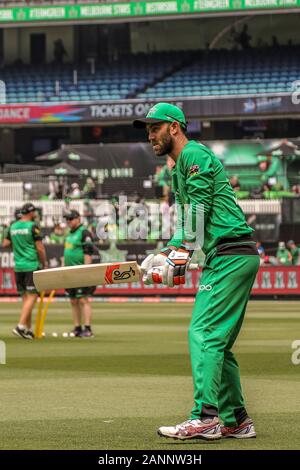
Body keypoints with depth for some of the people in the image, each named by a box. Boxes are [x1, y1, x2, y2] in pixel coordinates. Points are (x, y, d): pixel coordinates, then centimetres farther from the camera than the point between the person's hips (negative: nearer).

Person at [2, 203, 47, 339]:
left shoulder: (13, 227, 9)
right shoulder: (32, 227, -9)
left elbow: (4, 244, 16)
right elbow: (40, 248, -10)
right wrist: (44, 264, 1)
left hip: (18, 267, 6)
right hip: (32, 266, -6)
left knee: (25, 297, 11)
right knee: (32, 296, -6)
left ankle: (28, 329, 11)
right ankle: (20, 326, -18)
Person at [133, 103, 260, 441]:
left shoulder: (195, 155, -6)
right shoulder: (179, 168, 24)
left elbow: (197, 212, -15)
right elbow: (187, 223, 23)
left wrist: (181, 255, -18)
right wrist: (165, 255, 10)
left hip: (230, 256, -10)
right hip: (237, 258, 10)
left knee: (204, 333, -15)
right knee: (218, 342, 11)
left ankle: (205, 418, -20)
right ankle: (236, 421, 14)